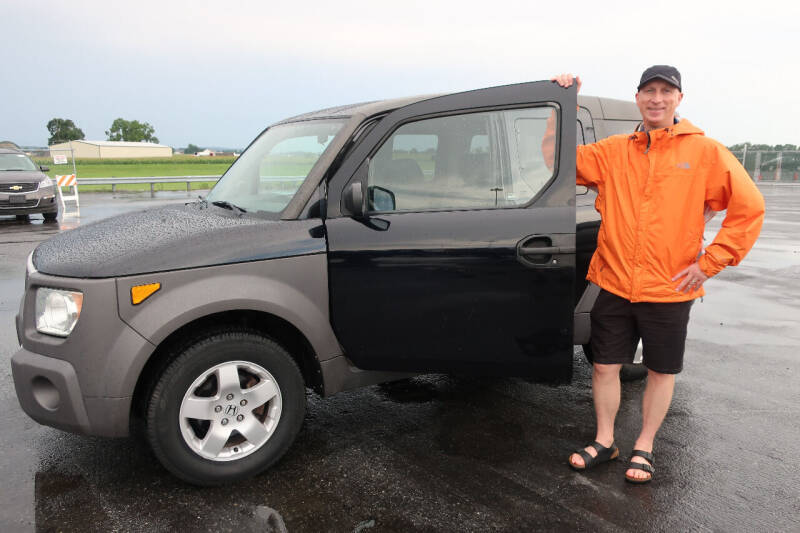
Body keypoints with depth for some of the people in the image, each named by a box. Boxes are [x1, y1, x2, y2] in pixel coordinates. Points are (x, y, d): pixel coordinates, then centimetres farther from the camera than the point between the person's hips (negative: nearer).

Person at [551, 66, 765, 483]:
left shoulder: (705, 152, -2)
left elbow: (749, 208, -2)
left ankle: (644, 447, 31)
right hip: (614, 285, 2)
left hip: (669, 290, -1)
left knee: (661, 372, 12)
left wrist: (710, 262, -7)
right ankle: (604, 442, 30)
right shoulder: (613, 151, 5)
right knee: (605, 366, 10)